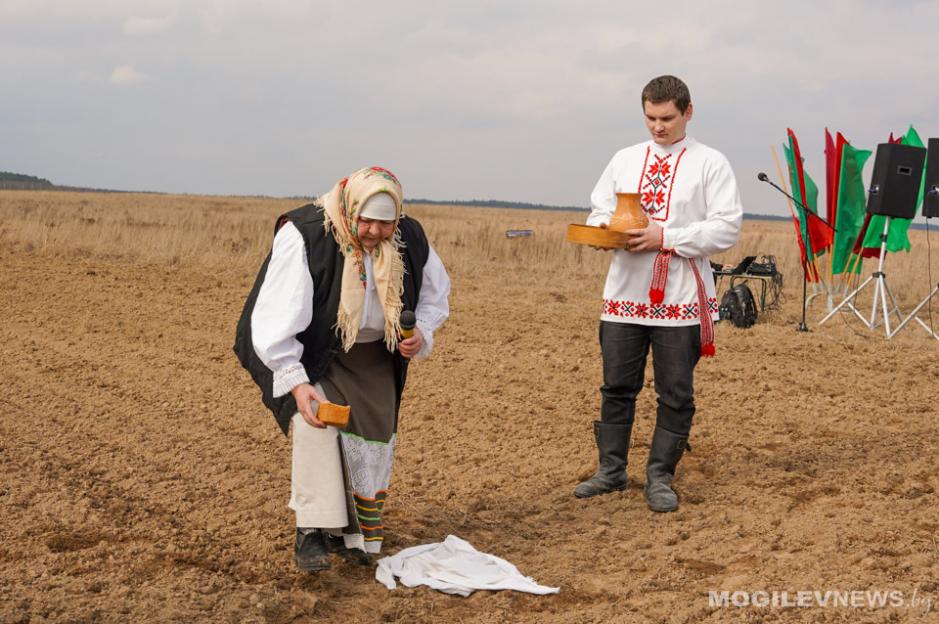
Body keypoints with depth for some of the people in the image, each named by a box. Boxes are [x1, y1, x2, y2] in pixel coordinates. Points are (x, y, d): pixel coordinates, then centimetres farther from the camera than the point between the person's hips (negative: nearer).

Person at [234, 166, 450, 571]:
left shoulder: (409, 240, -13)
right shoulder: (304, 237, -28)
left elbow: (435, 293, 8)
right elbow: (276, 320, -28)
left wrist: (421, 332, -13)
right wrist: (297, 383, -35)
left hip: (372, 356, 5)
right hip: (307, 352, -5)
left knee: (374, 438, 3)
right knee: (316, 423, -27)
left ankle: (358, 534, 21)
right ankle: (311, 531, -21)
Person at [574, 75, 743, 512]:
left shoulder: (710, 164, -2)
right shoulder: (624, 160, 11)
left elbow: (726, 228, -9)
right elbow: (599, 210, 18)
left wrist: (666, 237, -17)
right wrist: (604, 228, -7)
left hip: (680, 298, -4)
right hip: (624, 292, 4)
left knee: (675, 393, 4)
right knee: (617, 386, 9)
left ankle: (660, 478, 15)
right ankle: (611, 471, 20)